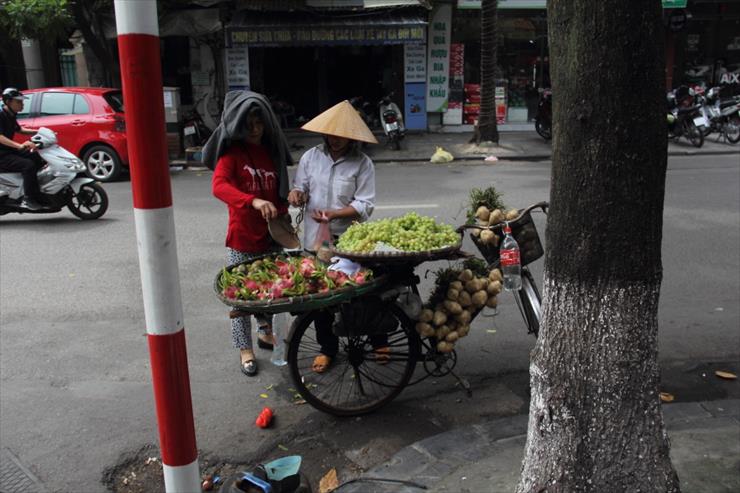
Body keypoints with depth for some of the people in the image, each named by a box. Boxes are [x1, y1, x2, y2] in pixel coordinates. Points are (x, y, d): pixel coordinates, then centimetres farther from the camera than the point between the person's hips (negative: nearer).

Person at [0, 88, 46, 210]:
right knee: (28, 165, -28)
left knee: (39, 158, 13)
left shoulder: (11, 115, 10)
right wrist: (20, 145, -44)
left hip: (10, 150, 10)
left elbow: (18, 129, 30)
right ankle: (28, 199, -26)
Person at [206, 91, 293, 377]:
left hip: (271, 236, 5)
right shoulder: (232, 152, -10)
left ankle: (265, 333, 39)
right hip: (243, 238, -5)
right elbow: (219, 186, -28)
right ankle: (245, 350, 20)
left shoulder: (272, 151, 7)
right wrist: (253, 201, -43)